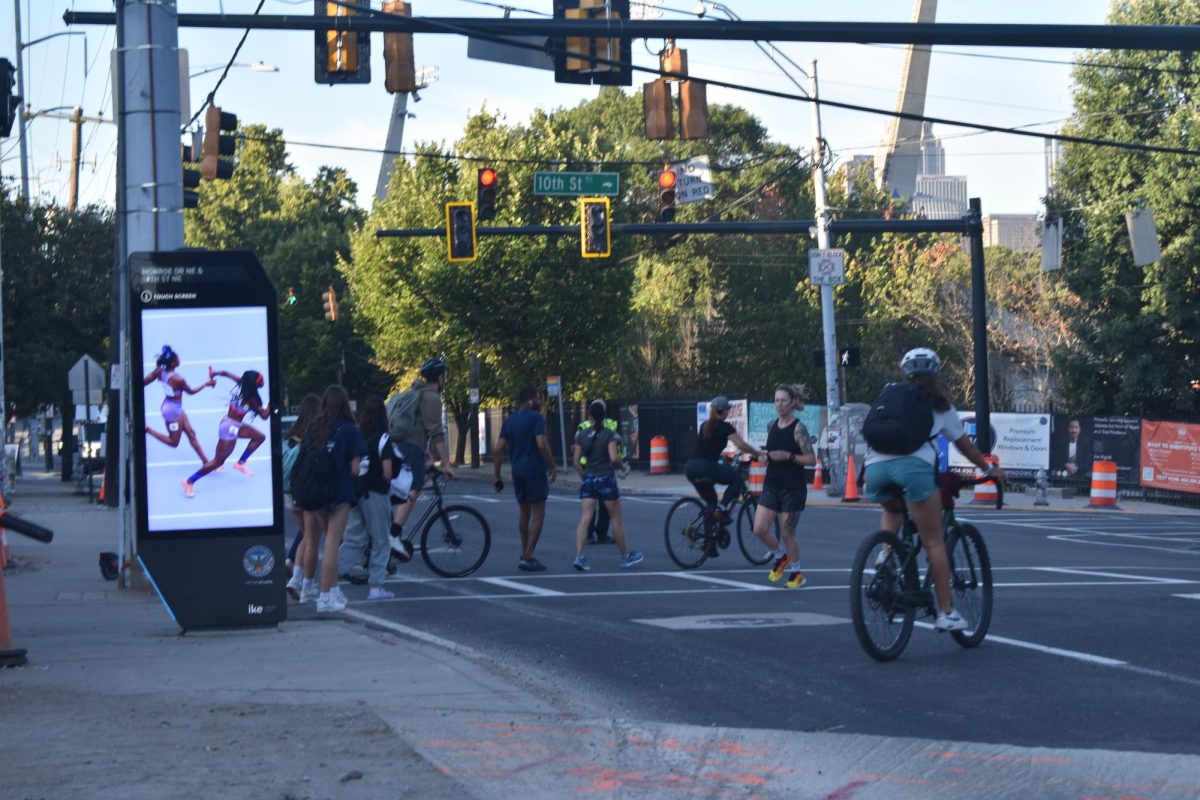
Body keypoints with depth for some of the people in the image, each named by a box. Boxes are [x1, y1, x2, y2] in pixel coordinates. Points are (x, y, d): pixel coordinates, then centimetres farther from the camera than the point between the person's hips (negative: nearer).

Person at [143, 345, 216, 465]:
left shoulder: (160, 371, -11)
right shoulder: (178, 379, -29)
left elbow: (143, 382, -9)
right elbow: (191, 391, -11)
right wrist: (206, 384, -1)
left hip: (176, 408, 8)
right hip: (173, 410, -8)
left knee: (191, 434, 14)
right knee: (174, 442, 10)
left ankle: (205, 461, 20)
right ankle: (148, 430, 5)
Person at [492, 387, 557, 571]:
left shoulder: (509, 421, 12)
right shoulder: (536, 418, -8)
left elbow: (498, 450, 8)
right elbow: (542, 445, -18)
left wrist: (497, 476, 11)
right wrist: (552, 466, -8)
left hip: (517, 471, 7)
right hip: (535, 471, -7)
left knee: (523, 512, 17)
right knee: (538, 513, -4)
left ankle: (525, 555, 22)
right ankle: (528, 557, -11)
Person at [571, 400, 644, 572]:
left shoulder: (582, 435, 2)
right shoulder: (609, 434, -9)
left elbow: (576, 462, 1)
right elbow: (614, 458, -19)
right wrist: (620, 465, 2)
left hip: (588, 480, 3)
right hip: (606, 479, -3)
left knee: (584, 519, -3)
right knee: (616, 519, 10)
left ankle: (579, 556, -18)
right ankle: (625, 556, 20)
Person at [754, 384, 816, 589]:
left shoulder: (798, 428, -12)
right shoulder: (771, 425, 7)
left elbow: (811, 459, -15)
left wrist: (788, 456, -24)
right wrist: (767, 457, 2)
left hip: (793, 488, -6)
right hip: (772, 485, 6)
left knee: (788, 533, 2)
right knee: (760, 529, -3)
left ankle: (796, 573, 21)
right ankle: (781, 557, 24)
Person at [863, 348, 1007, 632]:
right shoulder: (939, 404, 24)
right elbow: (964, 444, 32)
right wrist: (989, 469, 46)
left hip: (876, 466, 3)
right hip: (913, 464, -3)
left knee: (892, 511, 36)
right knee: (934, 542, 5)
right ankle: (946, 613, 3)